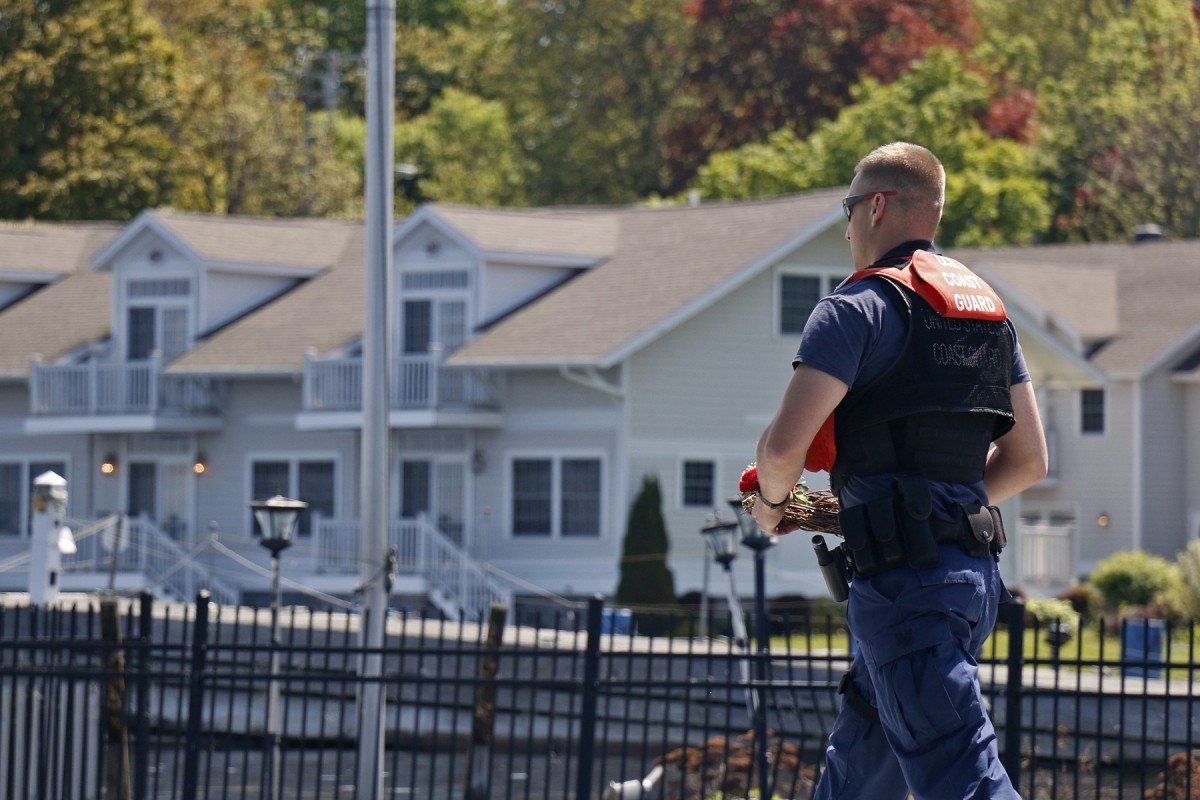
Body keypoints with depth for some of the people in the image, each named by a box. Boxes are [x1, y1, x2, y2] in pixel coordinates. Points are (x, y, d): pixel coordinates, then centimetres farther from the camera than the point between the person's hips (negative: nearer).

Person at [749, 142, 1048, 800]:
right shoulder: (988, 311, 18)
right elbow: (1029, 460, 21)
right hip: (976, 572, 9)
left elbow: (784, 443, -14)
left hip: (902, 574, -9)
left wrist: (771, 502, 7)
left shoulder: (860, 307, -7)